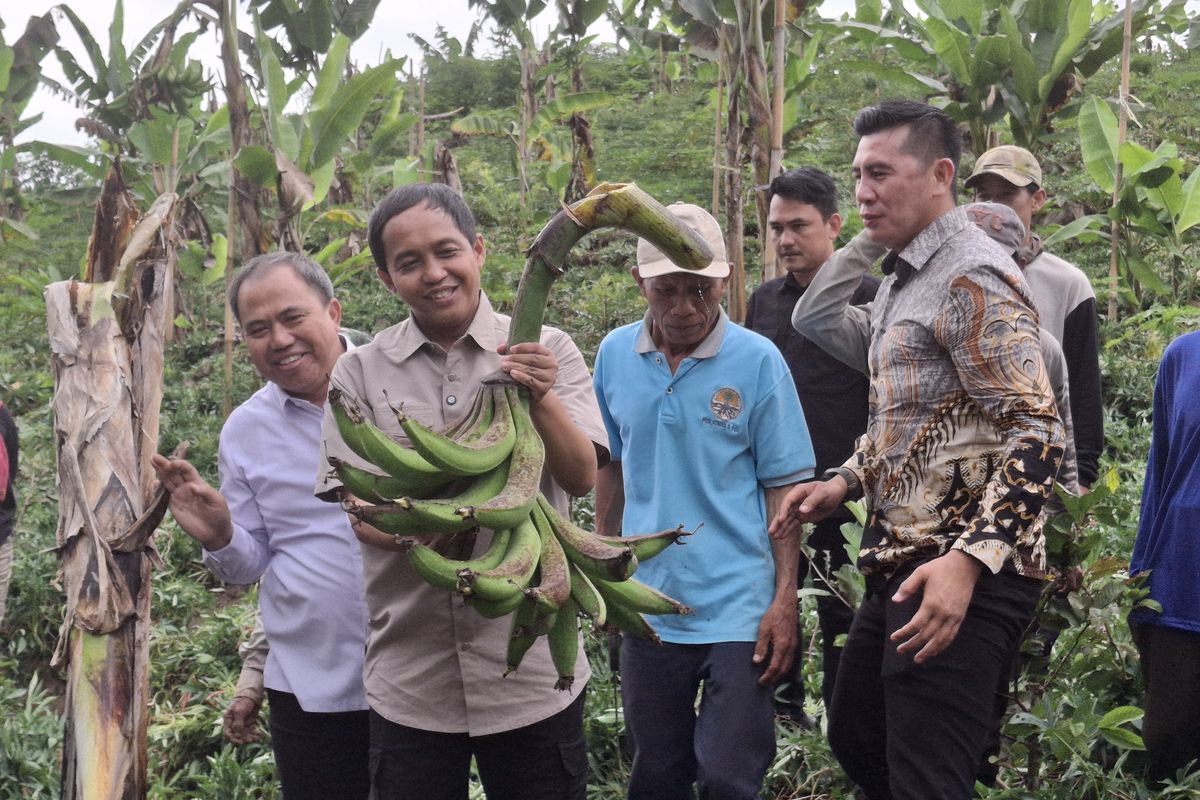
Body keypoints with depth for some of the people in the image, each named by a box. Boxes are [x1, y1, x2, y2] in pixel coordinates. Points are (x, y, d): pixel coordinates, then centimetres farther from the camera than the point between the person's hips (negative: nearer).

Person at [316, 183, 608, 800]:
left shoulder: (547, 351, 0)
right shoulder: (361, 372, 1)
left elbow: (581, 478, -6)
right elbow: (360, 511, -4)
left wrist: (541, 399, -25)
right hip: (411, 676, 1)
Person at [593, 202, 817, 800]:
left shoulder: (757, 361, -9)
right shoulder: (615, 354, 1)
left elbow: (782, 486, -6)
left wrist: (785, 599, -10)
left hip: (739, 610, -3)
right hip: (648, 607, 4)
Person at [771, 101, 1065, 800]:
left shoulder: (973, 277, -14)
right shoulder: (902, 280, 17)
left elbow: (1037, 435, -22)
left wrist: (968, 560, -31)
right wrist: (845, 483, 11)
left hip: (967, 577, -10)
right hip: (903, 567, 10)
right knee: (856, 742, 20)